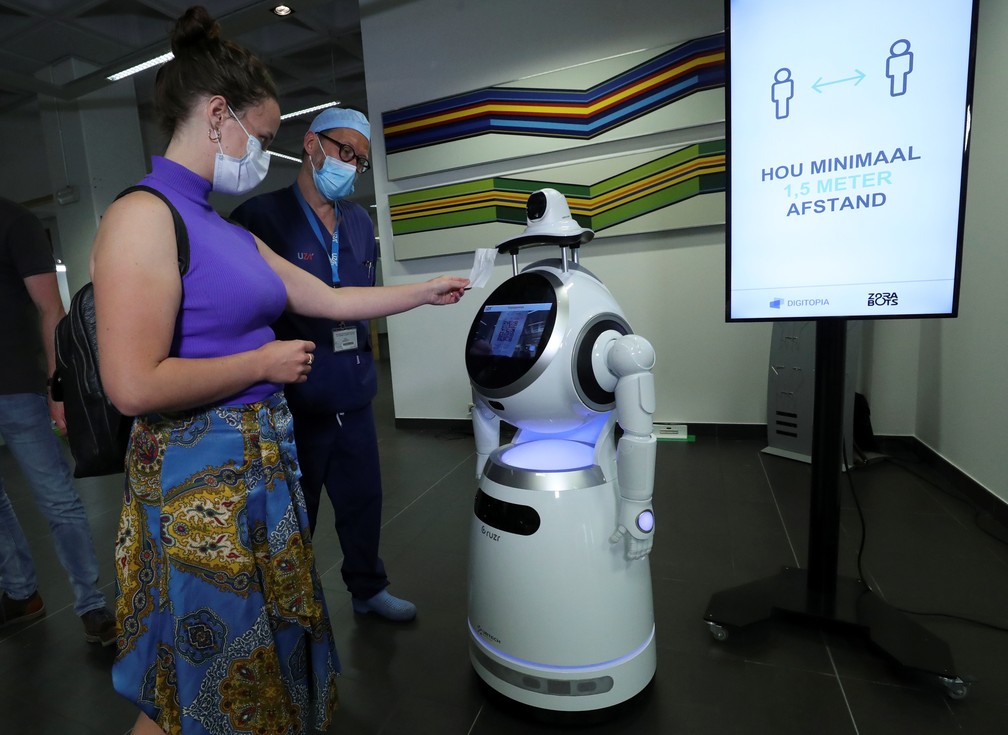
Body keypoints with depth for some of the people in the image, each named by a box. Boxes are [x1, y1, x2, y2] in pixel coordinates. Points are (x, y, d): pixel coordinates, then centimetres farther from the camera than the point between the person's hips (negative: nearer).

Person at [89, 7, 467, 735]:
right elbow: (134, 386, -23)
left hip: (263, 467, 8)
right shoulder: (143, 215, -15)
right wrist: (266, 361, -12)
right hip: (199, 480, -8)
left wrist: (425, 290, 21)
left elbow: (331, 299, 15)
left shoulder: (232, 233, 10)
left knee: (269, 664, 24)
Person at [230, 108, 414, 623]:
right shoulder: (259, 216, -9)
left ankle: (368, 589, 41)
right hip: (294, 399, -6)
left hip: (354, 394, 6)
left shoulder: (360, 222, 13)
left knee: (363, 499, 19)